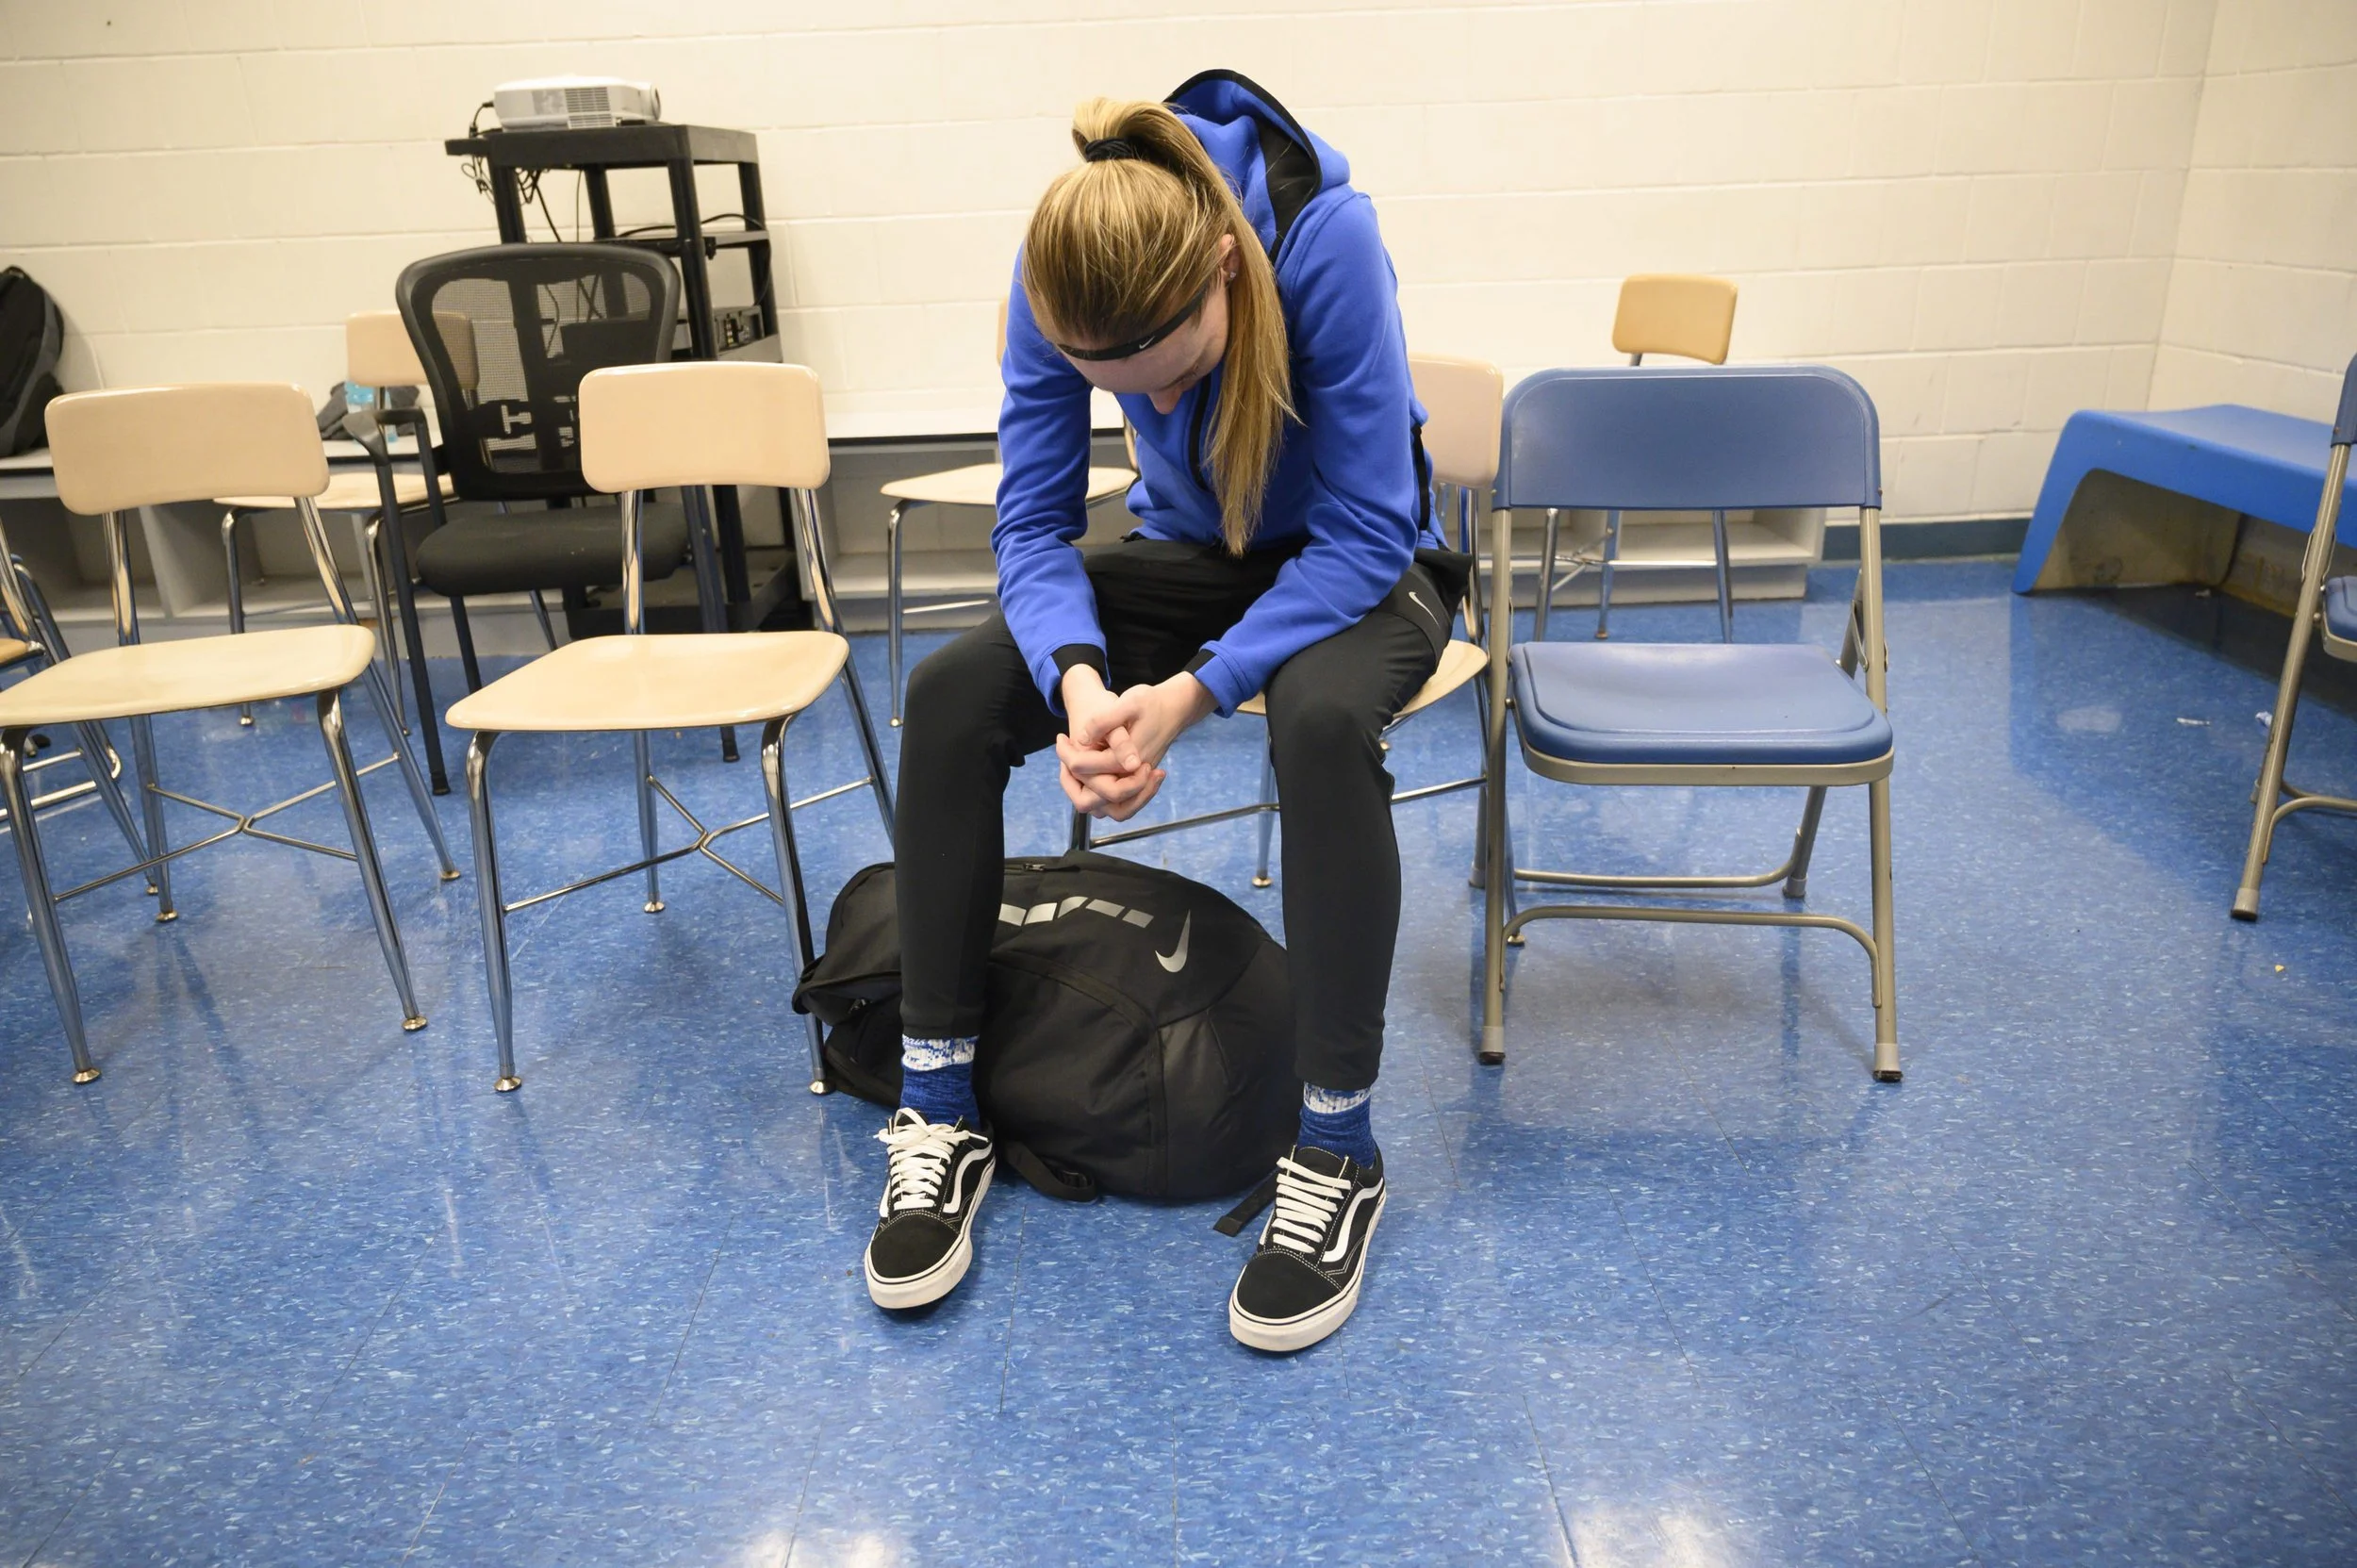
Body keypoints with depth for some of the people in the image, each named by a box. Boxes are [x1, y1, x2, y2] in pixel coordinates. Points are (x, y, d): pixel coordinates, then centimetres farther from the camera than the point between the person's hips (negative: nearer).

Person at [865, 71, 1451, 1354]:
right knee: (950, 696, -19)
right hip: (1191, 556, 4)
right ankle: (938, 1116, -7)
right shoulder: (1056, 276, -19)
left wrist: (1191, 692, -37)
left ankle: (1338, 1154, -21)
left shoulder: (1324, 237, -30)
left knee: (1321, 720, -39)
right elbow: (1033, 522, -15)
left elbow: (1365, 534, -27)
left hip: (1353, 565, -3)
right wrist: (1078, 678, -35)